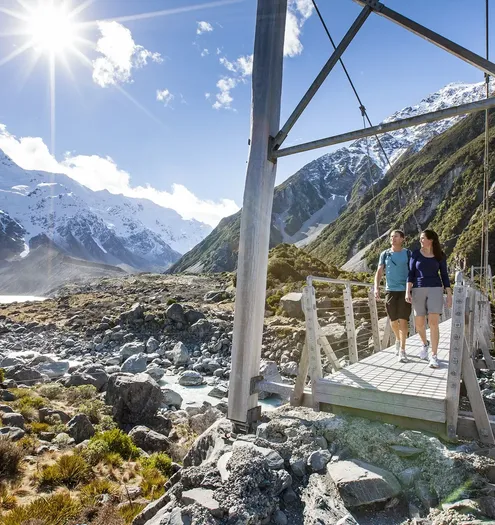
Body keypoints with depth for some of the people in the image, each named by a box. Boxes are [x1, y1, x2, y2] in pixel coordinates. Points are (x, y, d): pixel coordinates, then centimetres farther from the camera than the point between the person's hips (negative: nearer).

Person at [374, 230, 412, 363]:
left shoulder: (408, 254, 3)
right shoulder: (385, 254, 8)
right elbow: (379, 272, 5)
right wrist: (376, 288, -8)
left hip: (405, 290, -2)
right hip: (390, 290, 2)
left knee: (403, 319, -7)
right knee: (393, 320, 10)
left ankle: (402, 350, -3)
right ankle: (398, 339, 38)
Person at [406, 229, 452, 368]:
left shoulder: (440, 255, 4)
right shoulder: (416, 254, 3)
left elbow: (444, 276, 7)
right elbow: (411, 274, 0)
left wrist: (449, 295, 3)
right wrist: (407, 291, -10)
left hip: (435, 290, -1)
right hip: (418, 291, 1)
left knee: (433, 323, -13)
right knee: (419, 324, 4)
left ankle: (434, 356, -4)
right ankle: (425, 343, 37)